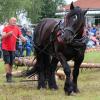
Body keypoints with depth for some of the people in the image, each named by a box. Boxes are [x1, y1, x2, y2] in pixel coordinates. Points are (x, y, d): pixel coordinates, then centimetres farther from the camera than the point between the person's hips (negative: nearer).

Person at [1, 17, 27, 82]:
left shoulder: (17, 29, 4)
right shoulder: (6, 28, -6)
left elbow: (21, 36, -1)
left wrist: (24, 39, -23)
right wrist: (8, 34, -32)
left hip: (13, 49, 5)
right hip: (6, 48, -4)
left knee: (11, 63, 9)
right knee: (7, 62, -10)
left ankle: (10, 76, 17)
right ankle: (8, 76, -11)